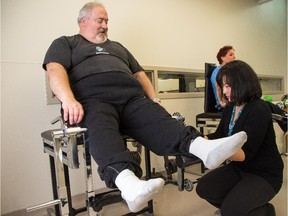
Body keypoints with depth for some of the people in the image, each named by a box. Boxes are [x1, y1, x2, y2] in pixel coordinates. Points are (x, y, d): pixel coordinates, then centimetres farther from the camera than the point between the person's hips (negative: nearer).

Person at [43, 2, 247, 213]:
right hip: (94, 100, -3)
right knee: (102, 131, -38)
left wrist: (153, 98, 12)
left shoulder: (117, 46, 37)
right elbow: (55, 70, 1)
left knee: (158, 120, -28)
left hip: (131, 98, 4)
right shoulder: (65, 43, 22)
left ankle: (203, 147, -50)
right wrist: (69, 99, -20)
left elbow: (139, 73, 31)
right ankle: (128, 183, -61)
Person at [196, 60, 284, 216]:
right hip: (239, 167, 7)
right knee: (203, 188, -4)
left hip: (265, 174, -7)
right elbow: (219, 135, 6)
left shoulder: (259, 110, -23)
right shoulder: (230, 108, 0)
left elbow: (246, 153, -30)